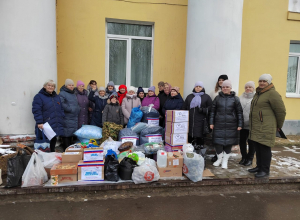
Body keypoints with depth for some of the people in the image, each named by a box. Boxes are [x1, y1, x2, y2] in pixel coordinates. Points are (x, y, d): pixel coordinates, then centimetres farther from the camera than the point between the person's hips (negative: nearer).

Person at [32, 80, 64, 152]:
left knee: (53, 143, 16)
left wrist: (62, 120, 10)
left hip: (56, 127, 6)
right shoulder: (39, 96, -3)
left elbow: (61, 110, 19)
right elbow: (36, 111, -12)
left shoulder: (57, 97, 18)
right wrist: (39, 122, -19)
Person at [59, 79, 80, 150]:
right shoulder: (62, 93, -9)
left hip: (74, 118, 8)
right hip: (67, 119, -8)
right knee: (67, 134, -4)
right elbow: (62, 105, -21)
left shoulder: (73, 94, 19)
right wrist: (71, 109, -17)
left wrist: (77, 109, 8)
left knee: (72, 134, 13)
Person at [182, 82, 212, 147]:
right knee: (189, 137, 5)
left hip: (201, 122, -3)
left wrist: (203, 110, -13)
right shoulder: (190, 96, 17)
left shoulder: (206, 97, 7)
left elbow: (211, 107, 2)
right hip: (189, 121, 3)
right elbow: (184, 108, 16)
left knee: (199, 137, -5)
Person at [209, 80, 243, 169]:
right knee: (218, 142, 2)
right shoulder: (217, 98, 6)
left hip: (231, 125, -1)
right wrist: (211, 122, 2)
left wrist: (240, 124, -1)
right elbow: (213, 111, 7)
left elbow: (239, 112, 3)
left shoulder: (235, 99, 3)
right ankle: (219, 158, 24)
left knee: (228, 142, 5)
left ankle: (225, 160, 22)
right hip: (218, 124, 1)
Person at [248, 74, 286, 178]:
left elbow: (281, 111, -10)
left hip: (266, 128, -8)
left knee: (264, 148, -1)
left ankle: (265, 170, 11)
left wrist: (278, 126, -1)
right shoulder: (258, 93, 16)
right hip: (255, 127, 9)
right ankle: (259, 166, 28)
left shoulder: (272, 93, -12)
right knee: (257, 148, 15)